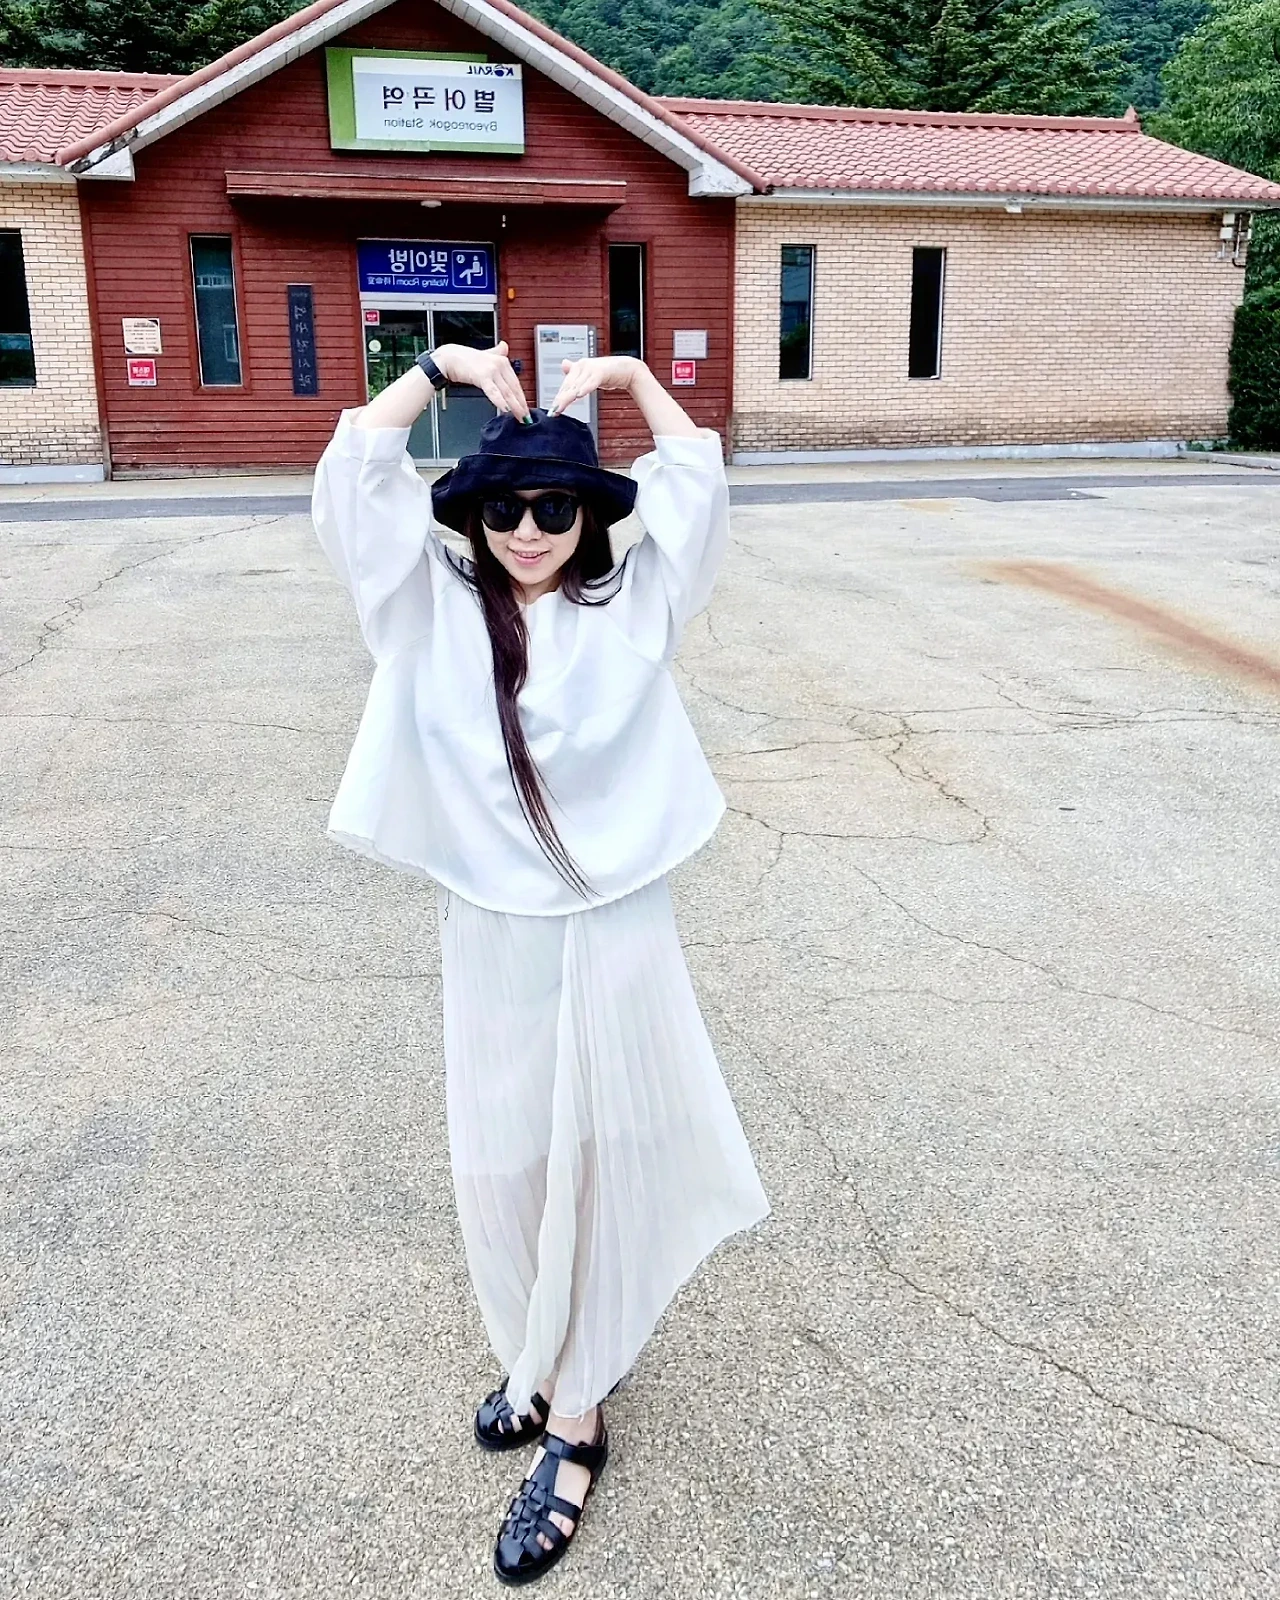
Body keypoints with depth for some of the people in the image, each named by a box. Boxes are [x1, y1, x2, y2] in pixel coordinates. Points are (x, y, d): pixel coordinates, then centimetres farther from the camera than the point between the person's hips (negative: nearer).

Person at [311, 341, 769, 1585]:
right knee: (502, 1169, 15)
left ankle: (573, 1418, 27)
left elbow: (698, 479, 1)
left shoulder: (632, 602, -1)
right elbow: (350, 473, -5)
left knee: (593, 1168, 11)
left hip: (615, 933, -1)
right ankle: (539, 1360, 42)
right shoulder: (435, 607, -1)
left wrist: (629, 376, 3)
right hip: (489, 937, 2)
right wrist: (442, 368, -1)